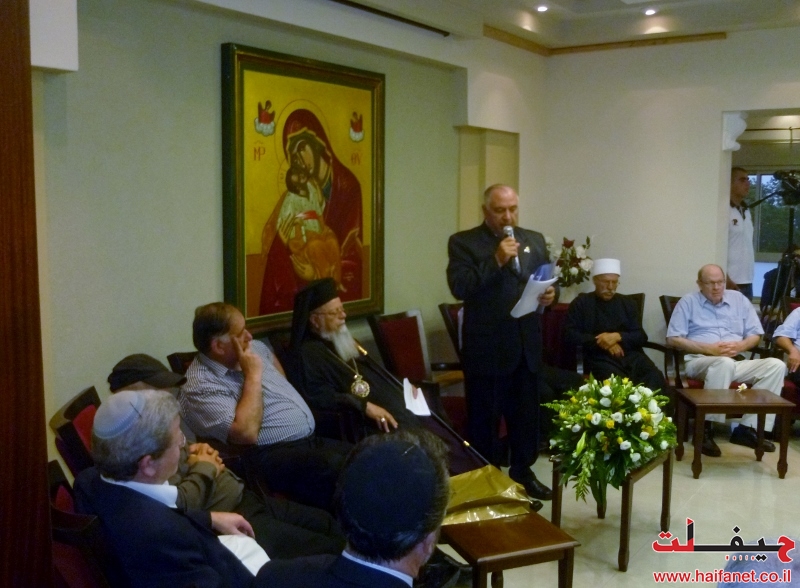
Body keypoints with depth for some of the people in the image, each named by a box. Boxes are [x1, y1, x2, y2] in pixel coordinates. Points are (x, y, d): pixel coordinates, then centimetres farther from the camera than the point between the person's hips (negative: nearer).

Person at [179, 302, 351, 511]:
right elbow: (247, 433, -26)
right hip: (274, 456, -9)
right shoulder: (200, 385, -15)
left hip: (312, 440, 9)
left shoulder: (254, 348, 10)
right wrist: (253, 376, -18)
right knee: (340, 470, -31)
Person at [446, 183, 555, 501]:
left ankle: (523, 471, 33)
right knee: (483, 418, 7)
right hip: (486, 347, -5)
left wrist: (550, 294, -7)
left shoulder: (534, 240, 10)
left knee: (526, 413, 16)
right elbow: (459, 287, -17)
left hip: (526, 345, 5)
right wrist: (496, 260, -24)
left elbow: (546, 281, 16)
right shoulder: (463, 242, -6)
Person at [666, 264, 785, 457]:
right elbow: (673, 339, -5)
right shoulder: (688, 302, 5)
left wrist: (740, 346, -7)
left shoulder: (738, 299, 18)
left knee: (776, 365, -19)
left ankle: (748, 428, -21)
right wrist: (710, 349, -13)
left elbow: (755, 335, 17)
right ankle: (706, 428, -30)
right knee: (724, 363, -39)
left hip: (736, 362, 5)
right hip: (699, 361, -5)